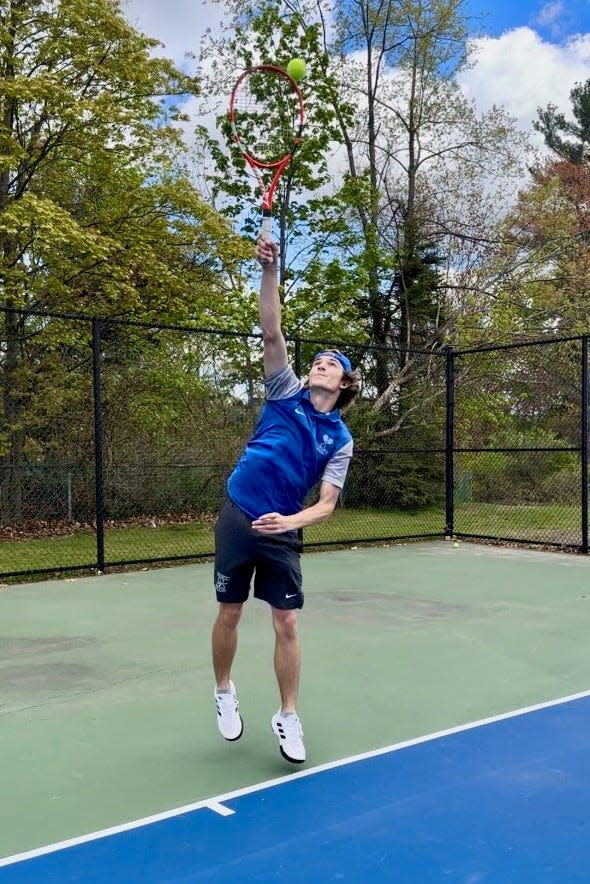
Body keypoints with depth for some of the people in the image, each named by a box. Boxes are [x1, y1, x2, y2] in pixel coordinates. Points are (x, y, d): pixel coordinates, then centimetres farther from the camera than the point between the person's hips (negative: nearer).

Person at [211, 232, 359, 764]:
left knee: (287, 624, 0)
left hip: (283, 532, 0)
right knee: (229, 615, 9)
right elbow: (271, 333, -10)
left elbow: (327, 504, -5)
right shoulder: (286, 392, 1)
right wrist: (270, 271, -20)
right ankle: (224, 692, 33)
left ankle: (288, 717, 16)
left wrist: (290, 521, -25)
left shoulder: (339, 439, 1)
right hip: (238, 519, 0)